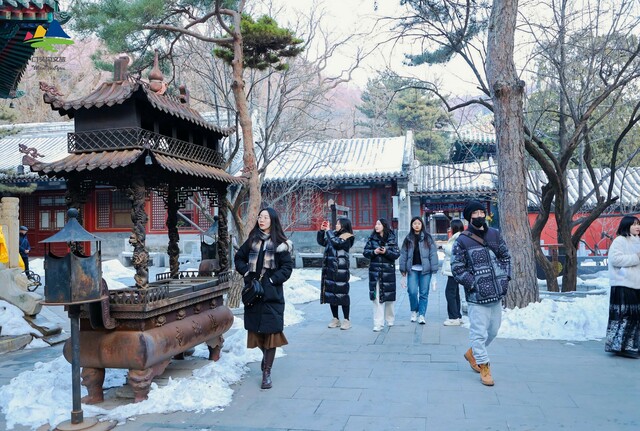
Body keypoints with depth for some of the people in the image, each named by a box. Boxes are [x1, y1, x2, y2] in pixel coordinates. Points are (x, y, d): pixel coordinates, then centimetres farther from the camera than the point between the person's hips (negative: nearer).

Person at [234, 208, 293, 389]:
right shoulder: (252, 240, 9)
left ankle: (267, 372, 4)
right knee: (256, 329, 10)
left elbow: (287, 267, -3)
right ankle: (266, 355, 38)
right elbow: (239, 258, 18)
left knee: (270, 331, -3)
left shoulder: (280, 243, -2)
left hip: (272, 294, -4)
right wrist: (246, 272, 1)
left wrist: (272, 280, -12)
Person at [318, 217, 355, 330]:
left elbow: (336, 243, -23)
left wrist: (328, 231, -13)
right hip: (329, 269, 7)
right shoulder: (334, 234, 13)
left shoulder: (347, 237, -6)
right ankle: (335, 319, 21)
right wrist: (322, 230, 8)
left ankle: (346, 320, 7)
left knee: (342, 293, -4)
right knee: (330, 293, 10)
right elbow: (321, 242, 22)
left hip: (341, 269, -7)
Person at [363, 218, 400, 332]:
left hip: (388, 271, 0)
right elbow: (365, 252, 3)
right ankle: (378, 324, 0)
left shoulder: (391, 239, 2)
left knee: (389, 296, 8)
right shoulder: (372, 238, 6)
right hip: (375, 271, 1)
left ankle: (390, 320, 30)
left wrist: (386, 252, -17)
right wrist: (374, 252, -15)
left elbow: (397, 254, -2)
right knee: (376, 297, -4)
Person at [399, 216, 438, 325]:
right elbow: (403, 255, 7)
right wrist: (403, 270, 3)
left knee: (424, 293, 3)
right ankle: (414, 311, 17)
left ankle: (421, 315, 15)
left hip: (425, 269, -1)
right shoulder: (408, 239, 8)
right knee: (412, 291, -8)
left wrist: (434, 270, -7)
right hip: (412, 269, 1)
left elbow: (433, 253, -2)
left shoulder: (427, 238, 2)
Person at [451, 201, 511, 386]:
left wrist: (505, 277, 4)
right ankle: (484, 367, 14)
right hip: (477, 296, -6)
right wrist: (474, 284, -15)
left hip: (497, 294, 6)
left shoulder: (495, 234, 8)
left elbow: (505, 256, 17)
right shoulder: (462, 241, -8)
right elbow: (457, 268, -9)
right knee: (479, 332, -3)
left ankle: (472, 353, 39)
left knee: (493, 330, 17)